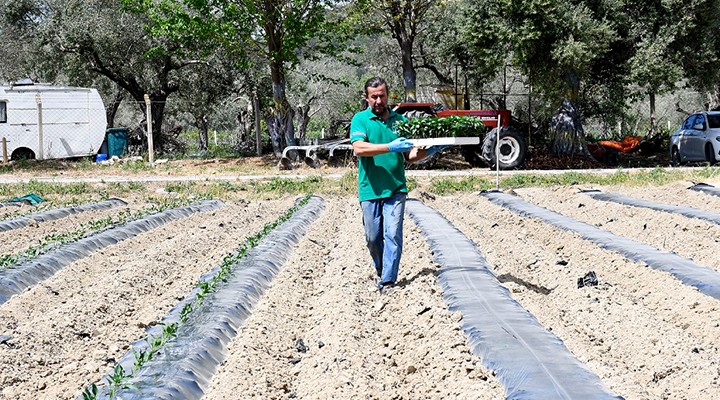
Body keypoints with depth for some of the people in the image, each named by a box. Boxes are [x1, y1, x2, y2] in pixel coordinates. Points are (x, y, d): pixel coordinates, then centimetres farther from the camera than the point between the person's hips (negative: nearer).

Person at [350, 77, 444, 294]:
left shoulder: (399, 120, 10)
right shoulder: (360, 119, 0)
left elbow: (410, 155, 11)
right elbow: (358, 148, -18)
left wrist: (428, 151, -10)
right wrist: (390, 147, -27)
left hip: (396, 188, 1)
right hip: (370, 189, -1)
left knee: (393, 234, -8)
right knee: (373, 237, 7)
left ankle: (388, 281, -7)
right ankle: (381, 271, 31)